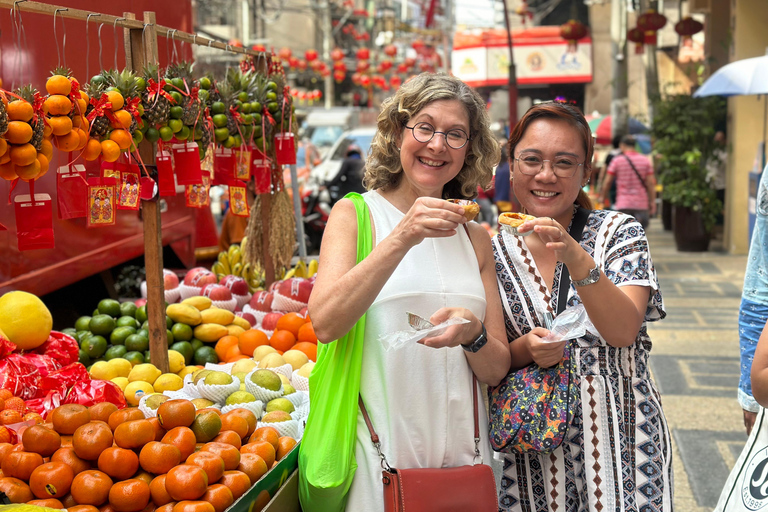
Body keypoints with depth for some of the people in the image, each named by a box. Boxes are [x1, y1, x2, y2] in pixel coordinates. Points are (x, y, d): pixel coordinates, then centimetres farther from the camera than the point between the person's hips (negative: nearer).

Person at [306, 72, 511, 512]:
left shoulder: (475, 238, 10)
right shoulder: (354, 214, 1)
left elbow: (497, 369, 8)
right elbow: (325, 323, -16)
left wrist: (472, 335, -15)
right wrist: (402, 239, -25)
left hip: (459, 449, 3)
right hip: (380, 451, -3)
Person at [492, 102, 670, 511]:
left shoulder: (619, 232, -2)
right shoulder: (493, 251, 2)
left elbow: (624, 331, -17)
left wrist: (576, 258, -30)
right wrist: (524, 350, -16)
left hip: (617, 442, -1)